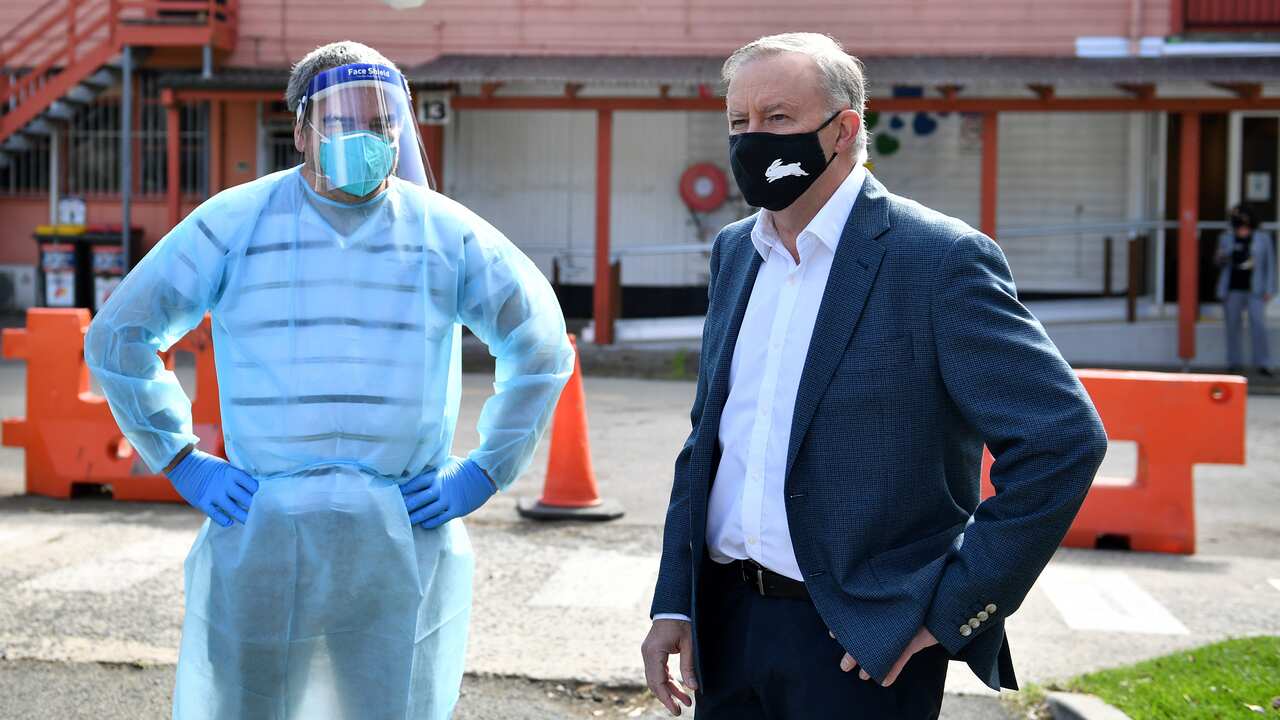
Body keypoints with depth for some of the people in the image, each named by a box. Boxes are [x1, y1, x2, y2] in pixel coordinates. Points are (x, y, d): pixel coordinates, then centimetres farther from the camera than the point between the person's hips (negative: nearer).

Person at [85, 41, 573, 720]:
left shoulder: (447, 234, 6)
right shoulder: (234, 223, 3)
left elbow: (542, 349, 14)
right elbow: (117, 336, 9)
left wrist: (484, 472, 6)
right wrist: (182, 463, 3)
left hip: (403, 535, 1)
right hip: (260, 534, 0)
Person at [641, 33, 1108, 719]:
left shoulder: (940, 258, -12)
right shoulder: (733, 251, 10)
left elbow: (1064, 438, -16)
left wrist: (951, 610, -15)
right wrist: (673, 604, 9)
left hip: (861, 650, -6)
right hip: (726, 626, 6)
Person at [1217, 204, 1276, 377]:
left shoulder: (1263, 238, 6)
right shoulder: (1226, 238, 10)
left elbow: (1270, 264, 6)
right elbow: (1220, 263, 18)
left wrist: (1269, 290, -2)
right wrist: (1222, 258, -7)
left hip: (1255, 290, -2)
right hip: (1232, 289, 2)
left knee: (1258, 325, -12)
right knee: (1232, 326, 2)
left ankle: (1262, 364, -11)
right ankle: (1234, 363, 10)